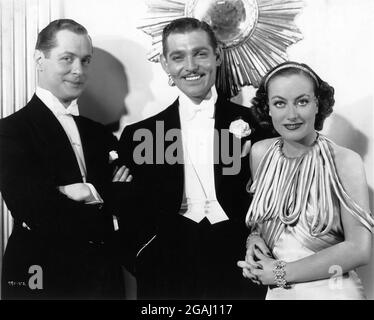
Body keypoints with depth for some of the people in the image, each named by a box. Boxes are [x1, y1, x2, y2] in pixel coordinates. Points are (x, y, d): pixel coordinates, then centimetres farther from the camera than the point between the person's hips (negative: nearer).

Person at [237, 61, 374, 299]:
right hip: (276, 292, 4)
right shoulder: (260, 153, -3)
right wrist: (254, 238, -8)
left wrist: (282, 272, -16)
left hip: (330, 291, -4)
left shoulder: (345, 162, -15)